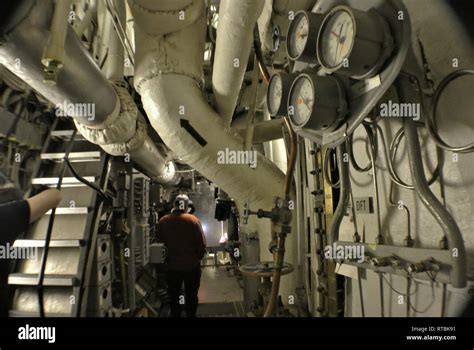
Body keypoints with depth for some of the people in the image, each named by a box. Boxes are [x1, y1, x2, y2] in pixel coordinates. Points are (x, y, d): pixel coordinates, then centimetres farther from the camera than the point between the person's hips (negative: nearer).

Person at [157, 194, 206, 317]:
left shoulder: (163, 221, -5)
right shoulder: (193, 220, -14)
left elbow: (160, 242, 2)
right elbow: (202, 243, -12)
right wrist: (198, 258, 3)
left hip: (172, 266, 2)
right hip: (191, 266, -2)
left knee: (174, 296, 19)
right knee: (191, 296, 15)